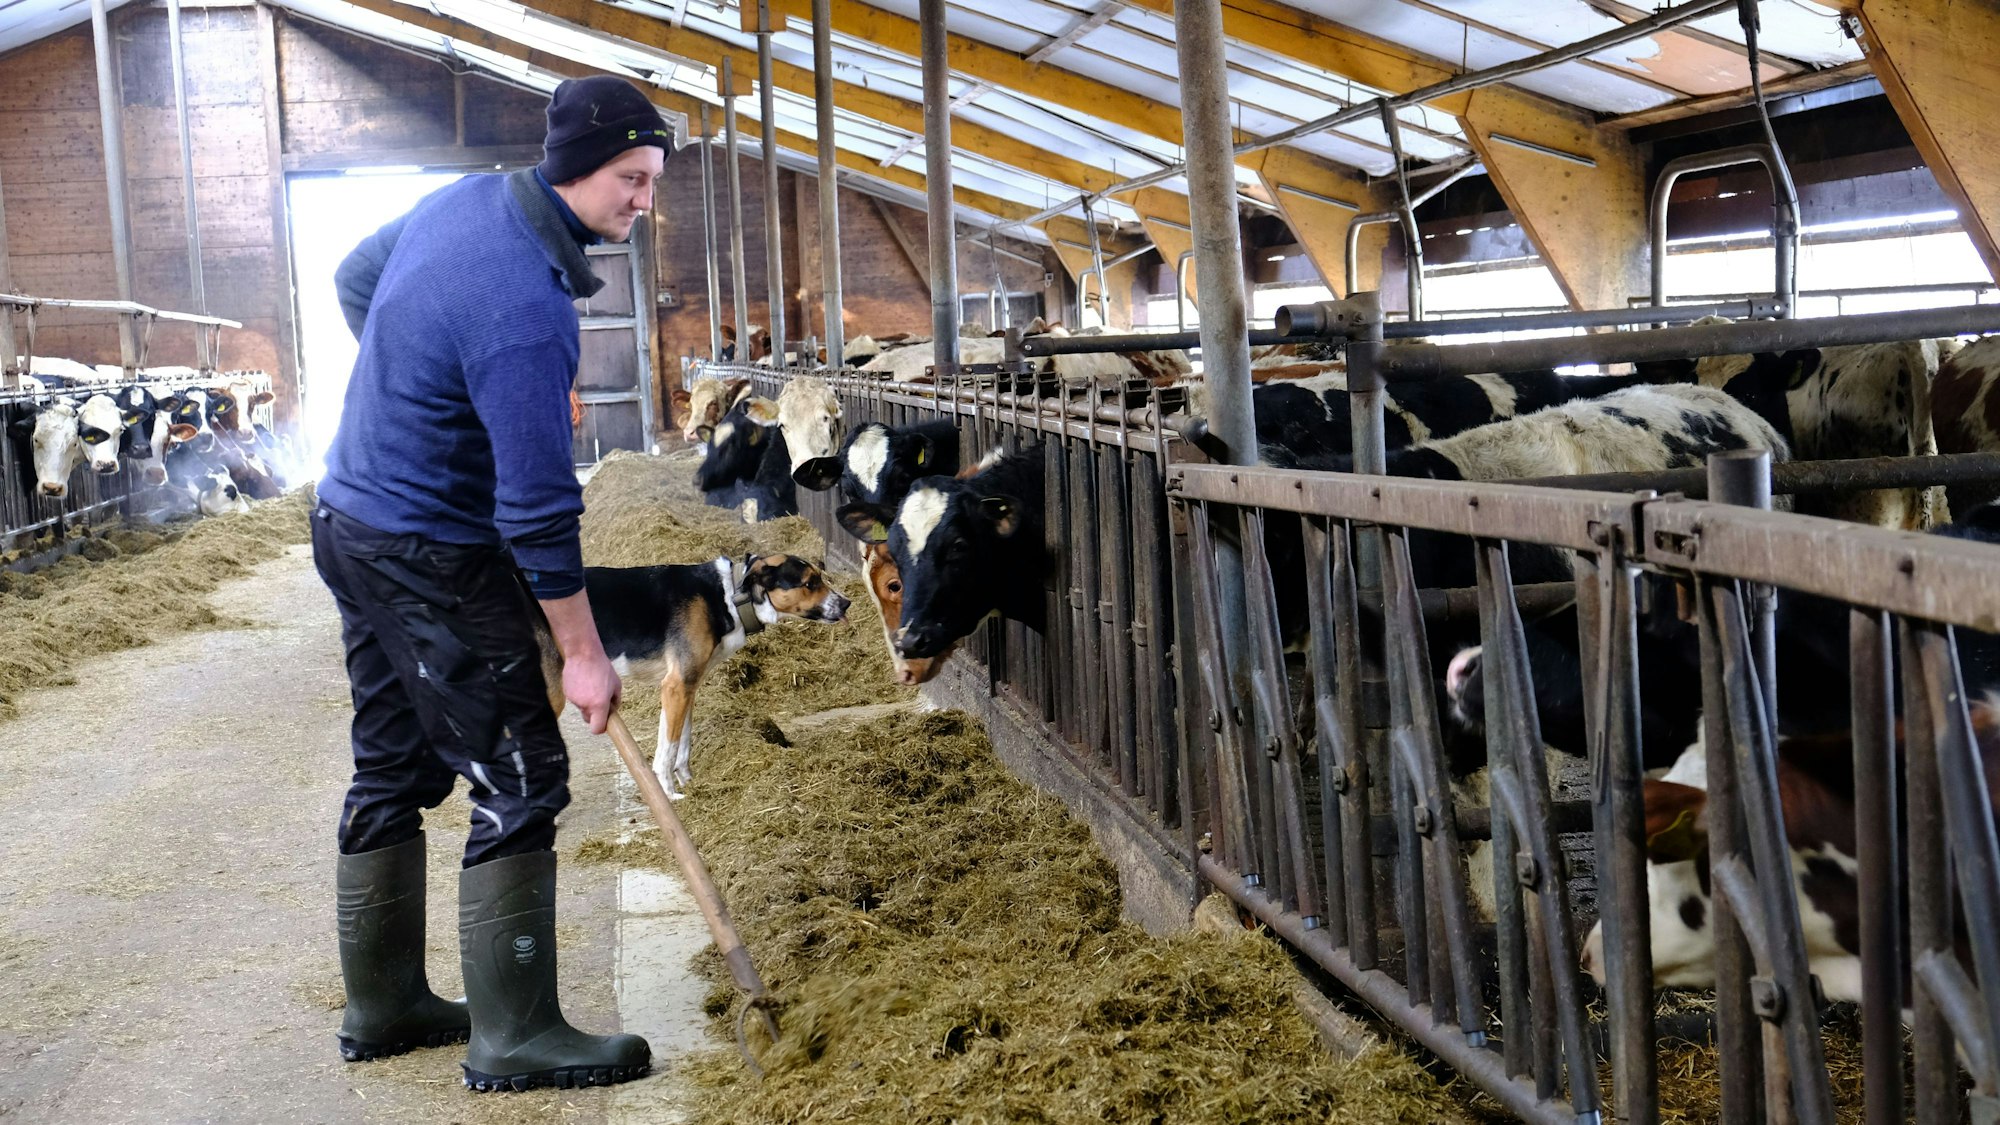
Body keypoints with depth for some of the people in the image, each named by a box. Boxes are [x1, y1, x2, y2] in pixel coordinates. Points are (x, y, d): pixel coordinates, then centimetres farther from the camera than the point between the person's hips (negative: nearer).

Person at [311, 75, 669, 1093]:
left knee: (392, 772, 16)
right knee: (521, 784, -2)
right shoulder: (527, 310, -27)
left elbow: (354, 279, 21)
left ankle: (381, 1007, 29)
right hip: (435, 561, -10)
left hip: (351, 522, 10)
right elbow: (538, 506, -25)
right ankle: (514, 1038, 6)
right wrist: (581, 653, -16)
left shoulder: (466, 198, 2)